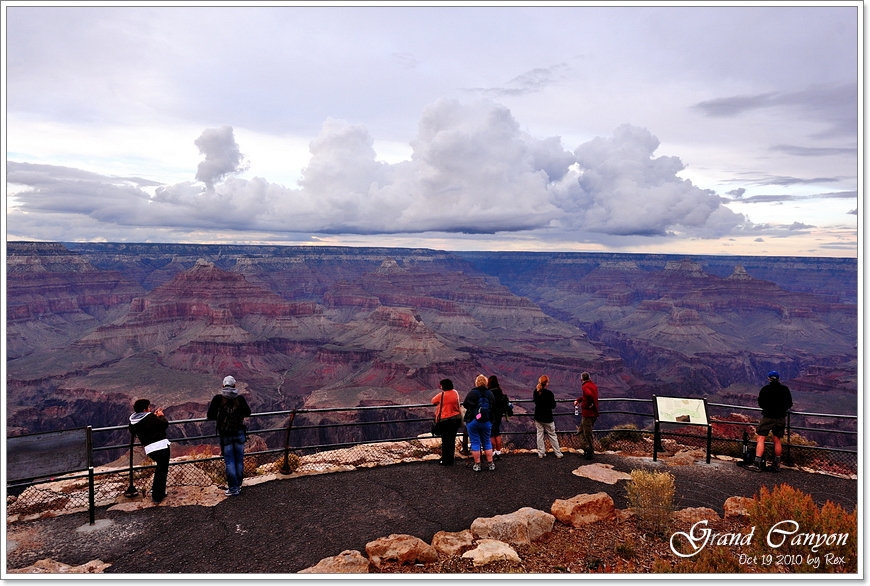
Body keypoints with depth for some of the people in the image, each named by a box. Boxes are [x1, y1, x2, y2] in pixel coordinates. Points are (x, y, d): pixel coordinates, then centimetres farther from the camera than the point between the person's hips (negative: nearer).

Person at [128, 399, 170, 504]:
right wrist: (161, 415, 11)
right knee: (162, 471, 3)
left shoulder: (133, 422, 8)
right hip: (161, 446, -7)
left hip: (149, 449, 7)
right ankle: (157, 497, 7)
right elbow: (165, 424, -9)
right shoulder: (150, 417, -9)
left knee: (160, 468, 27)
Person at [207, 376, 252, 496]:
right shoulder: (240, 398, -3)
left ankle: (233, 489, 6)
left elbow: (210, 416, -6)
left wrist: (219, 416, 13)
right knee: (239, 460, 12)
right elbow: (247, 412, 8)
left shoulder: (218, 398, -8)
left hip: (225, 434, -2)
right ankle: (238, 485, 22)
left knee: (229, 461, 4)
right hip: (239, 432, 2)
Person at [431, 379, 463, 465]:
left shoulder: (441, 395, -13)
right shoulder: (455, 393, 2)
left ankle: (445, 460, 9)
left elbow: (433, 401, 1)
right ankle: (450, 460, 20)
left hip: (445, 420, -5)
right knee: (452, 440, 12)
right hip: (456, 419, 5)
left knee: (445, 440, 4)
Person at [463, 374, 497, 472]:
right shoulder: (490, 394, -1)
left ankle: (477, 465, 8)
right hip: (487, 422, 3)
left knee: (475, 443, 4)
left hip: (472, 421, -3)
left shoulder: (472, 393, -12)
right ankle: (490, 463, 17)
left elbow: (465, 405, 0)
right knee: (487, 442, 14)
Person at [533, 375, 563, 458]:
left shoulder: (536, 392, -4)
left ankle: (541, 453, 15)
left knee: (540, 434, 13)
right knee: (552, 436, 8)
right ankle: (558, 453, 16)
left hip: (538, 417, 4)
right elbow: (553, 405, -11)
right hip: (547, 417, -4)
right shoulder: (549, 393, -20)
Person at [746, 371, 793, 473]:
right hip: (781, 418, 4)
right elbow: (789, 404, 7)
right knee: (777, 441, 13)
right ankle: (776, 465, 19)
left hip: (768, 417, -4)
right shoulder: (785, 389, 3)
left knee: (760, 439, -4)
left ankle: (757, 464, -13)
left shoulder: (765, 389, -6)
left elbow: (760, 404, 1)